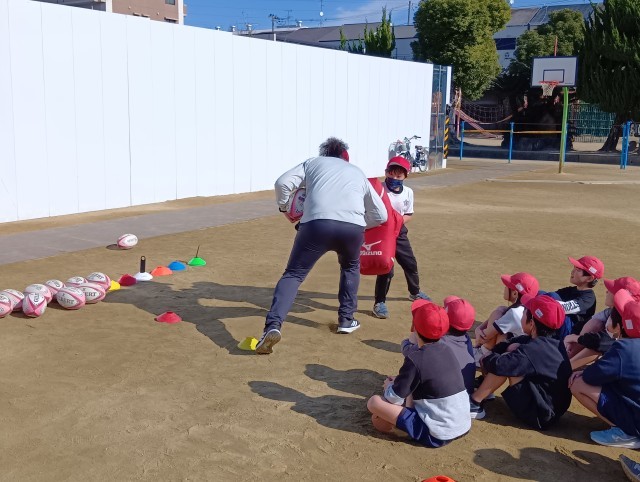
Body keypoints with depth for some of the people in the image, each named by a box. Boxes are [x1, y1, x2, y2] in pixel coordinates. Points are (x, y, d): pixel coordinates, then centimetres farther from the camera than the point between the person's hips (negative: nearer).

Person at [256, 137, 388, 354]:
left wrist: (283, 208, 29)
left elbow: (283, 183, 11)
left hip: (317, 223, -2)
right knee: (351, 267, 32)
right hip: (353, 227, 2)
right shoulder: (358, 172, 33)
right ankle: (346, 320, 32)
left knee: (293, 274, 5)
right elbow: (380, 215, 32)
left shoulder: (314, 162, 27)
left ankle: (273, 326, -14)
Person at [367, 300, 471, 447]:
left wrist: (389, 386, 11)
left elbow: (394, 398, -10)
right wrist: (401, 380, 17)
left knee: (374, 402, -7)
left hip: (436, 436, -8)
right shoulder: (446, 349, 3)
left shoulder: (415, 359, -18)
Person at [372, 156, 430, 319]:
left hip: (399, 233, 5)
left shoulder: (408, 192, -3)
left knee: (411, 264, 18)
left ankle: (414, 292, 44)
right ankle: (379, 303, 7)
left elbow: (408, 215, 5)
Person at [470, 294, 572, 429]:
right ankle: (484, 390, 10)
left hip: (540, 416, -9)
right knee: (514, 348, 7)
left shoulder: (534, 350, -25)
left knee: (506, 363, -16)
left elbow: (498, 365, -32)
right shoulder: (550, 342, 3)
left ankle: (474, 403, -6)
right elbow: (507, 345, 10)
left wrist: (486, 359, -10)